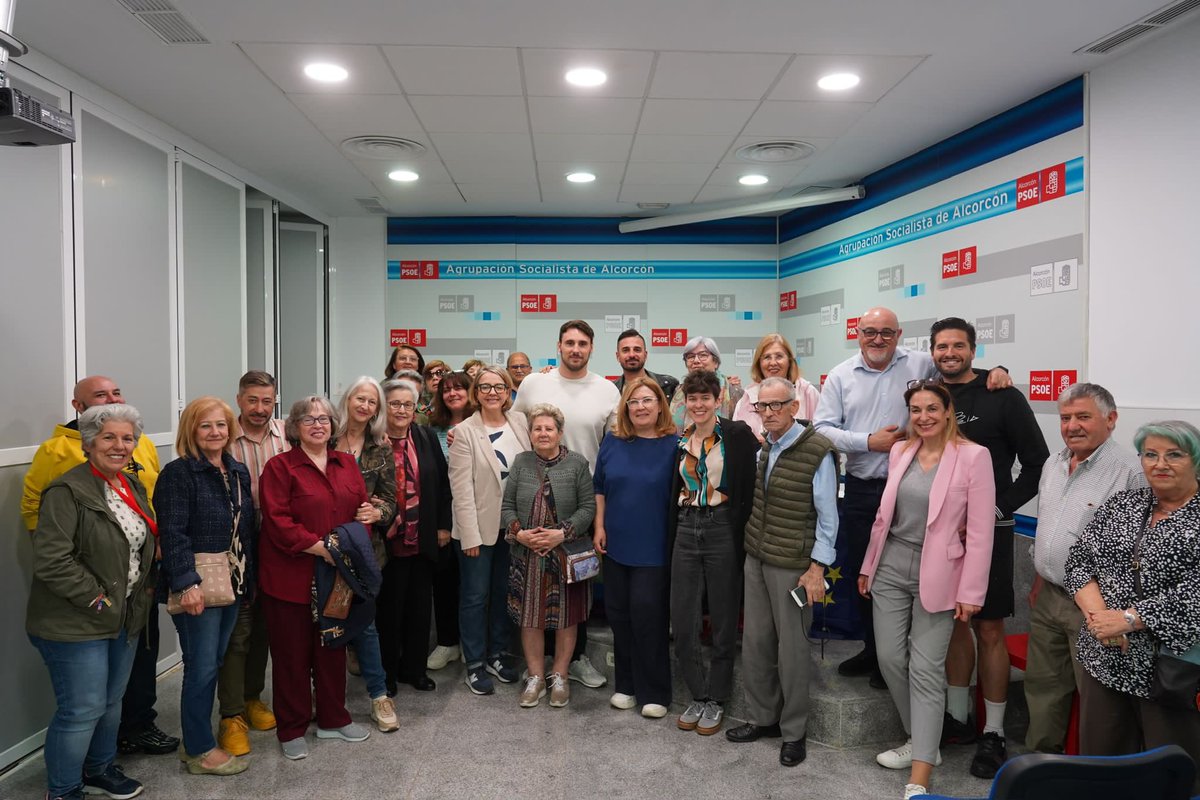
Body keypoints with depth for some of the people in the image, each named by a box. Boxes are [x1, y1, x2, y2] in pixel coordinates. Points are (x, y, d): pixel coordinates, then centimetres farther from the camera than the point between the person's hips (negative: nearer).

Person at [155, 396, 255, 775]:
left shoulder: (238, 472, 10)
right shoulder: (178, 473, -11)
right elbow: (172, 533, -17)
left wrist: (248, 577, 12)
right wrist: (186, 583, -24)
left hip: (233, 585, 7)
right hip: (197, 587, -7)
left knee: (212, 664, 14)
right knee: (202, 667, 1)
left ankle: (196, 740, 28)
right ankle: (200, 751, 15)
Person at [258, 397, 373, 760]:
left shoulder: (347, 464, 9)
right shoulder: (280, 467, -8)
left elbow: (361, 507, 14)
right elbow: (277, 522, -16)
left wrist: (367, 514, -8)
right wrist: (320, 547, -21)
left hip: (337, 575, 5)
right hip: (291, 576, -5)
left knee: (333, 648, 16)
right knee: (293, 654, 7)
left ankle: (332, 719, 32)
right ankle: (292, 730, 22)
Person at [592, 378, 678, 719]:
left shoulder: (673, 445, -7)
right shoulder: (612, 441, 3)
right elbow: (600, 487, 10)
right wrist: (599, 527, 3)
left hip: (654, 547, -4)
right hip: (617, 543, 4)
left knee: (648, 615, 0)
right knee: (619, 614, 12)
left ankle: (654, 691, 15)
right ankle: (626, 684, 27)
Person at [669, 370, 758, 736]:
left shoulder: (737, 435, -6)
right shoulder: (682, 440, 10)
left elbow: (747, 491, -9)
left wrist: (742, 539, -14)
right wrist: (672, 541, 12)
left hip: (723, 531, -4)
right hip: (686, 531, 5)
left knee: (723, 620, 7)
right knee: (682, 621, 5)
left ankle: (716, 699, 23)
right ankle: (697, 696, 24)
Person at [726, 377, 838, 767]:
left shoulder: (818, 452, -13)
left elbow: (827, 516, -10)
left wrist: (817, 567, -12)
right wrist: (751, 548, 8)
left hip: (793, 565, -6)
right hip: (755, 559, 6)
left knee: (791, 646, 5)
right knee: (755, 641, 13)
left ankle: (794, 731, 22)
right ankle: (761, 717, 30)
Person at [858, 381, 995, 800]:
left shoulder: (973, 456, -9)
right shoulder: (899, 451, 6)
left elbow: (980, 531, -10)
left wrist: (970, 592, -12)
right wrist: (868, 566, 15)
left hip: (936, 574, -5)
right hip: (890, 568, 5)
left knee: (925, 668, -3)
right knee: (890, 659, 8)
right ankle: (920, 742, 31)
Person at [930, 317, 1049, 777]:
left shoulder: (1003, 397, -6)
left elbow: (1037, 463, -5)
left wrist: (999, 508, -12)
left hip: (987, 530, -4)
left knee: (988, 628, 2)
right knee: (953, 621, 14)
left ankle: (993, 734, 14)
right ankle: (956, 717, 27)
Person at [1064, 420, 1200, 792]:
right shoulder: (1120, 504, 7)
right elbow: (1079, 559, 5)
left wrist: (1127, 618, -18)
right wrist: (1097, 614, -10)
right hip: (1105, 659, 5)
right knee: (1098, 757, 14)